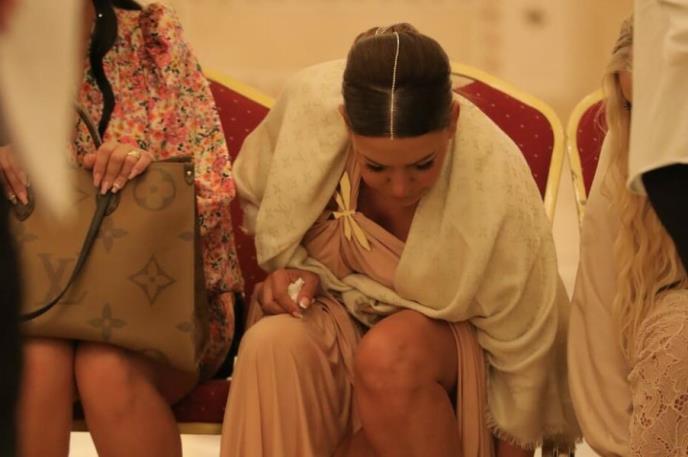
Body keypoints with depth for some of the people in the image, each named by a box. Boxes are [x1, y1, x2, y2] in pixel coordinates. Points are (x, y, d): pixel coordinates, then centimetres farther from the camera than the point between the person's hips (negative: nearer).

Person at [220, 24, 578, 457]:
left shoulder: (499, 184, -29)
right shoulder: (310, 103, -21)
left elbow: (522, 356, -18)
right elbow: (254, 197, 4)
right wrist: (292, 267, -13)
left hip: (447, 333, -2)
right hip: (337, 316, 3)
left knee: (389, 356, -37)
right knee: (272, 344, -32)